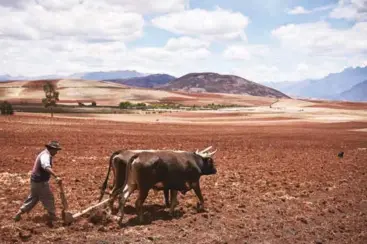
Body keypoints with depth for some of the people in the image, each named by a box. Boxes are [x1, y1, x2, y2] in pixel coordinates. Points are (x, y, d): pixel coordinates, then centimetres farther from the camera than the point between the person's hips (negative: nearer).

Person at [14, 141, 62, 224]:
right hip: (40, 181, -10)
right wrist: (56, 176, -55)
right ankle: (52, 217, 13)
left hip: (36, 180, 10)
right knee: (49, 198, 3)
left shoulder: (45, 154, 11)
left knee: (33, 198, 20)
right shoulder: (46, 156, -23)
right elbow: (47, 167, -44)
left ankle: (19, 213, 25)